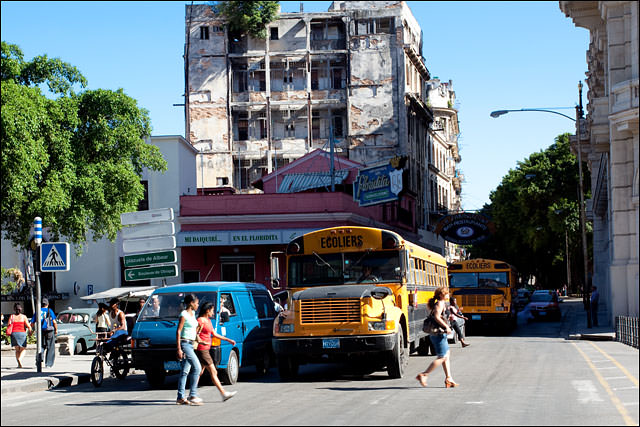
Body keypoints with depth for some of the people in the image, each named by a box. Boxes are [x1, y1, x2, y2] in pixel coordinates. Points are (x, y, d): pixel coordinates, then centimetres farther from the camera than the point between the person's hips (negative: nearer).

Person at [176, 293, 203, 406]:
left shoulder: (193, 313, 15)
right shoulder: (184, 315, -11)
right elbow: (178, 331, -14)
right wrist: (179, 349, -19)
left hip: (191, 344, 9)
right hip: (185, 344, -9)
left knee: (185, 371, 7)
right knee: (197, 367, -14)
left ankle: (180, 397, 9)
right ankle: (193, 395, -13)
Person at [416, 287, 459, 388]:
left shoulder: (441, 304, 16)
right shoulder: (439, 304, -14)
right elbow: (437, 317, -27)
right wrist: (446, 326, -24)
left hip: (441, 334, 11)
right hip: (439, 334, -11)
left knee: (446, 357, 13)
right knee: (442, 358, -8)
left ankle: (448, 379, 15)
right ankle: (423, 375, -8)